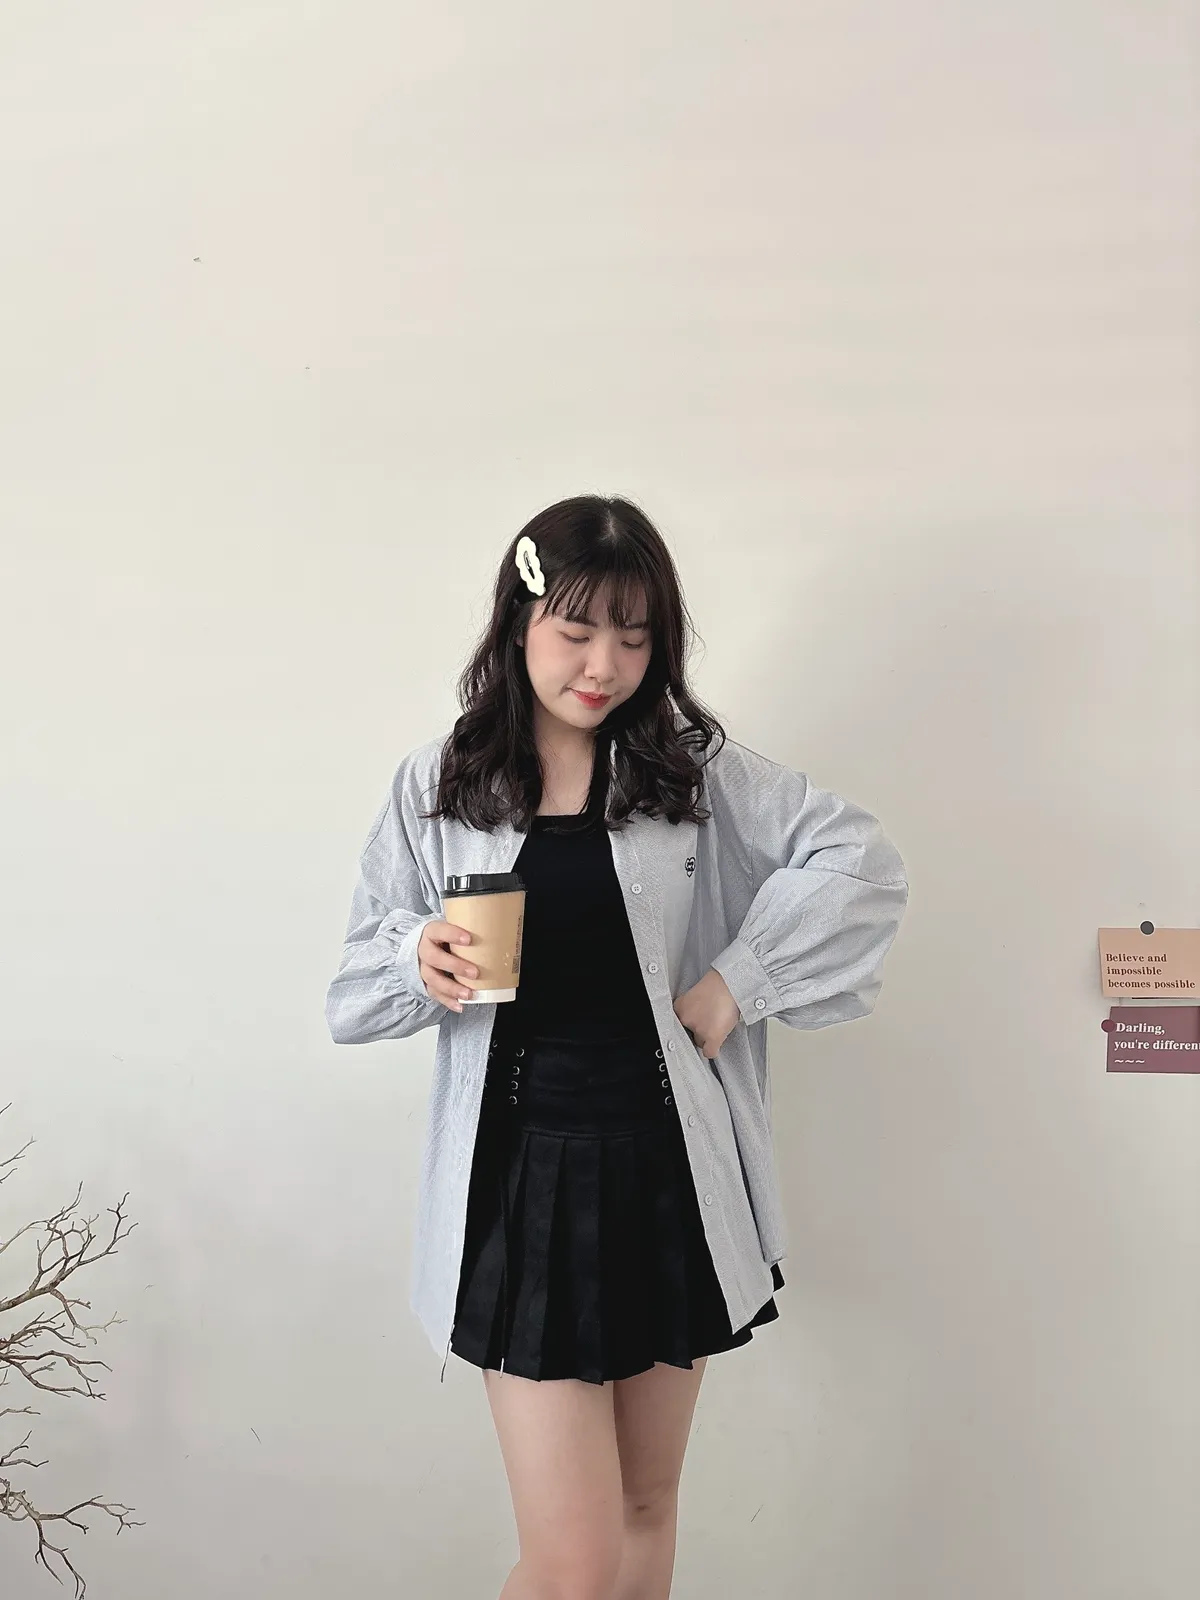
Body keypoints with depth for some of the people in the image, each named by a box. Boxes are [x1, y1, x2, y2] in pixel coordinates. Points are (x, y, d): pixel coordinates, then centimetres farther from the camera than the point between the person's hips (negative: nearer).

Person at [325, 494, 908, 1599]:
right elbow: (356, 995, 3)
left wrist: (739, 979, -8)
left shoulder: (696, 768, 0)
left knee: (648, 1510, 19)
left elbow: (862, 860, -2)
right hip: (525, 1180, -1)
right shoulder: (437, 788, 0)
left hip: (670, 1173, 2)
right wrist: (421, 963, -19)